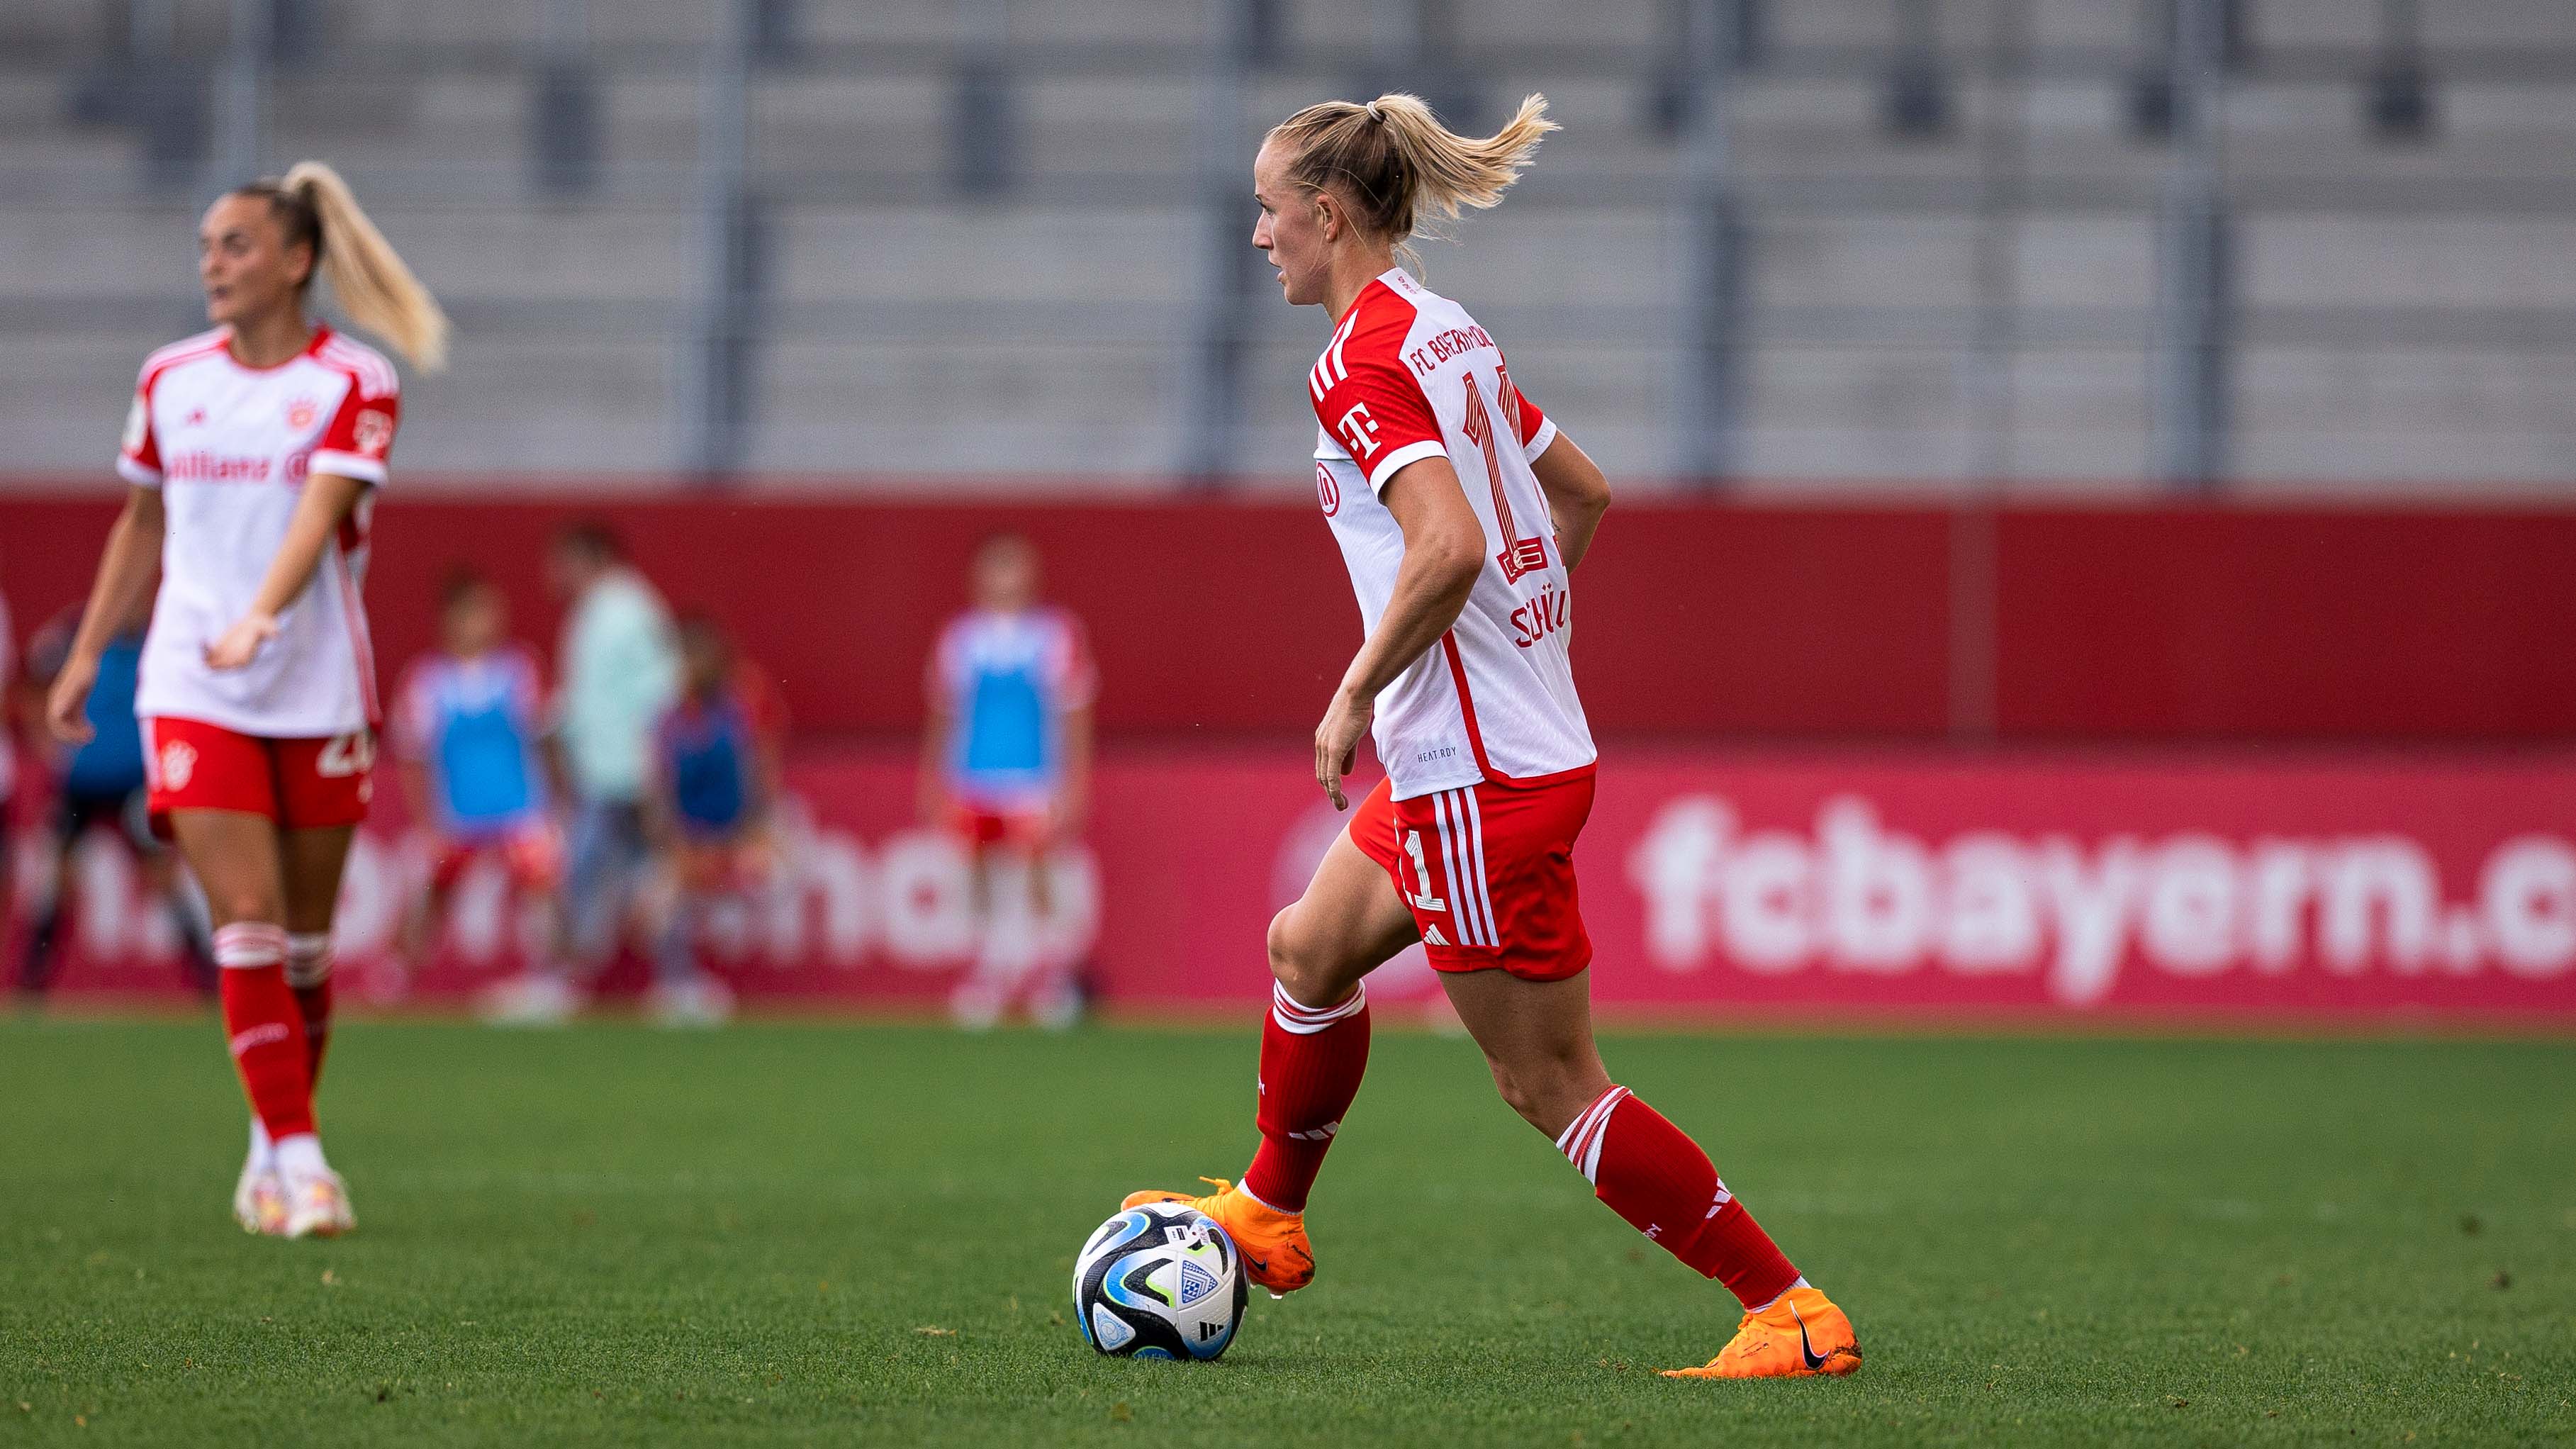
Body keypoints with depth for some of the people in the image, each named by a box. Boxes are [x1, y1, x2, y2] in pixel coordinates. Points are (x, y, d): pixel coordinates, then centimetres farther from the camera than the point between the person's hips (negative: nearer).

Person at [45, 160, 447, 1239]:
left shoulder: (354, 384, -5)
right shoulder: (169, 380, 7)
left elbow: (319, 512, -20)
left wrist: (260, 618, -36)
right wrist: (86, 655, 19)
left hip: (319, 691, -1)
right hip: (192, 691, 1)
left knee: (303, 940, 6)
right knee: (245, 921, -11)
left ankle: (277, 1148, 22)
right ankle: (296, 1158, -10)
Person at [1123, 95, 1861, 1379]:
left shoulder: (1358, 364, -16)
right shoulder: (1451, 334, 12)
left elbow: (1448, 545, -28)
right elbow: (1581, 493, 20)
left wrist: (1356, 695, -17)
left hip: (1482, 776, -10)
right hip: (1522, 740, 10)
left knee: (1549, 1082, -3)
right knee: (1308, 948, 25)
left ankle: (1792, 1316, -2)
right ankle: (1269, 1219, 42)